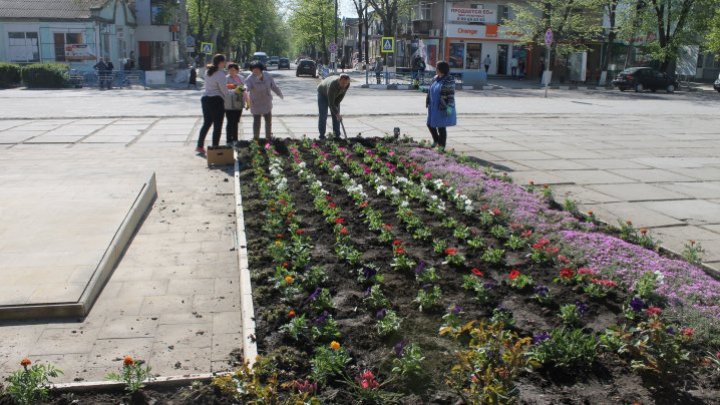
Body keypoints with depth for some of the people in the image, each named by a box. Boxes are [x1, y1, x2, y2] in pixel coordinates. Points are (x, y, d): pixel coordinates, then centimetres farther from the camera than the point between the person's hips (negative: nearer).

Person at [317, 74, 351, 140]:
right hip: (323, 94, -5)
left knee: (336, 115, -1)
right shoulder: (332, 85, -44)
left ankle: (337, 135, 3)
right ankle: (322, 136, -6)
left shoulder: (347, 84, -27)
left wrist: (336, 104, -12)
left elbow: (342, 95, -9)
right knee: (323, 115, -12)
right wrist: (337, 114, -42)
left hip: (335, 95, 5)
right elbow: (331, 103, -41)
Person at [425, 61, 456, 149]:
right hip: (434, 107, 8)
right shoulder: (435, 78, 8)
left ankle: (441, 146, 14)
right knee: (430, 124, 14)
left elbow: (451, 95, -16)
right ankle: (436, 140, 37)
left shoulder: (449, 80, -15)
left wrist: (449, 107, -20)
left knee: (441, 127, 0)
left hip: (443, 108, -8)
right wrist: (428, 102, 17)